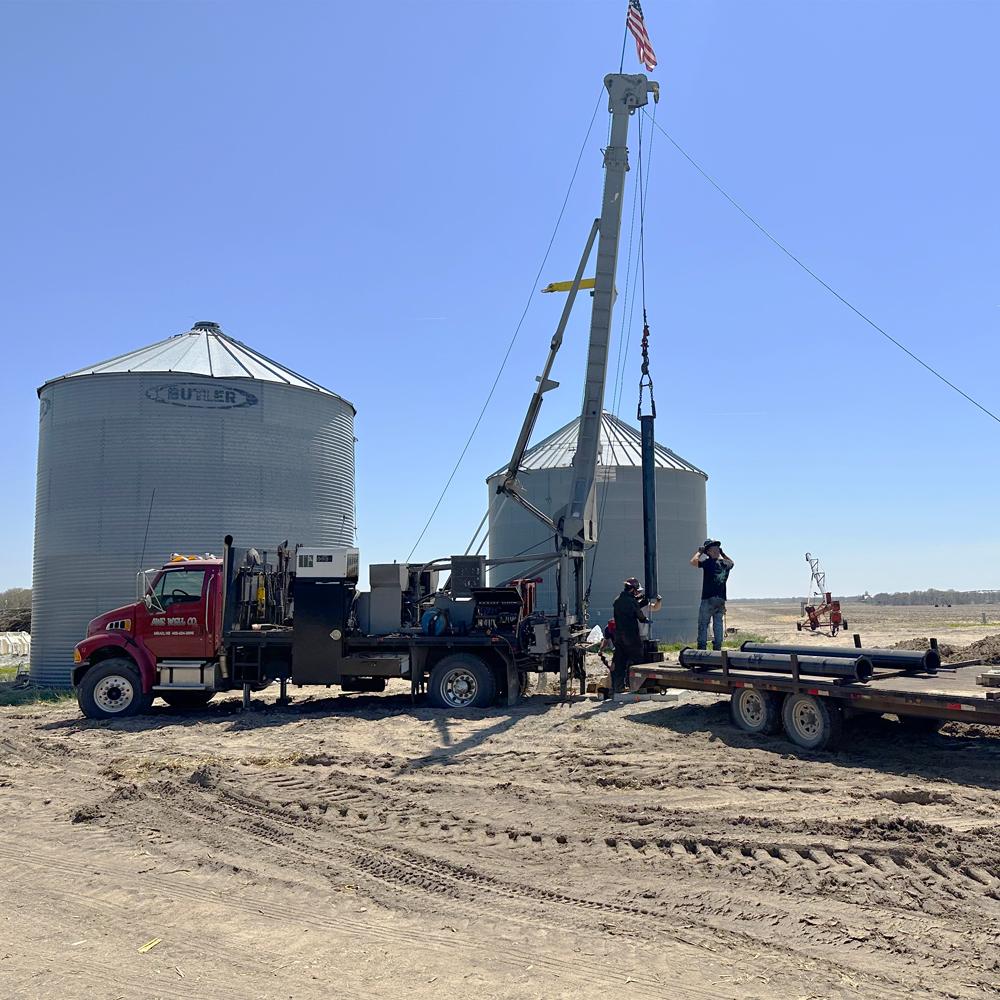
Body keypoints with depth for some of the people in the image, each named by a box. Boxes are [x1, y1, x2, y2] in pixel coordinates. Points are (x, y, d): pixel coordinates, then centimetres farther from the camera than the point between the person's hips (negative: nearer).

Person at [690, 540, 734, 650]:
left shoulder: (708, 562, -9)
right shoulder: (726, 564, 7)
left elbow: (693, 562, -3)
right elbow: (732, 562, 31)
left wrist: (700, 552, 9)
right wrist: (722, 554, 27)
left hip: (708, 599, -5)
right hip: (721, 600, 5)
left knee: (703, 625, -1)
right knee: (719, 625, 10)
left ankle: (702, 647, -5)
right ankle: (717, 647, 10)